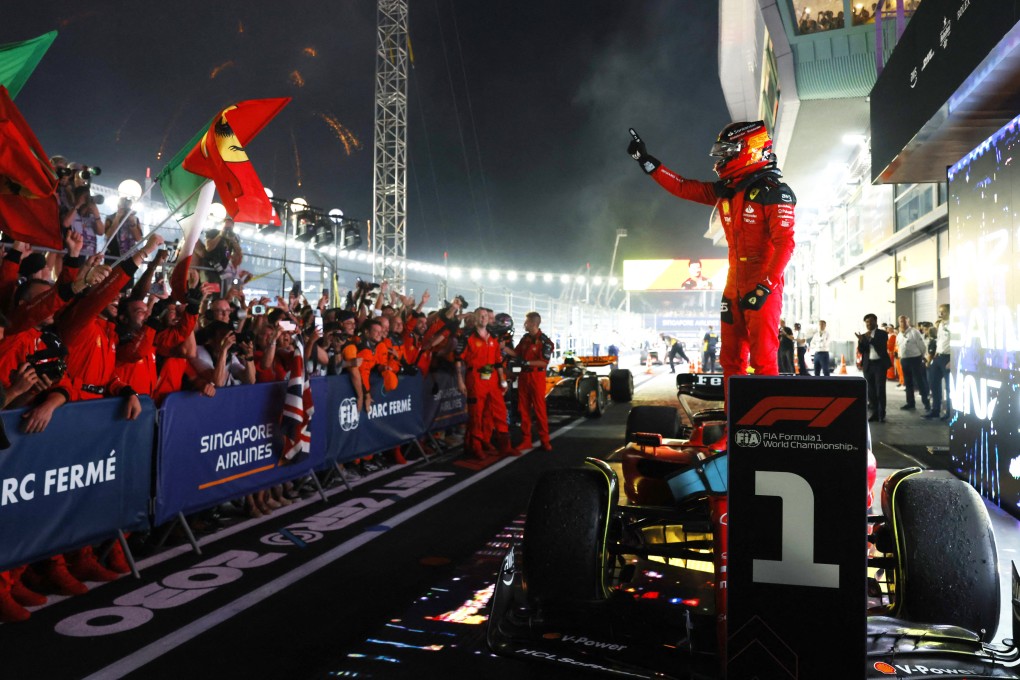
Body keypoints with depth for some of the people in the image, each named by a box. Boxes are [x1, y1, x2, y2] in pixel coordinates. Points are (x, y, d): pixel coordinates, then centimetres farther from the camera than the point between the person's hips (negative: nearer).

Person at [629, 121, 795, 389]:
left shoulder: (773, 191, -10)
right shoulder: (725, 190, 12)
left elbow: (785, 243, -16)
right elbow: (683, 188, 16)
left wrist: (764, 286, -22)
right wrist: (645, 160, 15)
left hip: (763, 286, -8)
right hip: (735, 284, 8)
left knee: (763, 358, -8)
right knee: (731, 359, 9)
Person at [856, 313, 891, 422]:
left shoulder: (882, 333, 1)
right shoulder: (863, 336, 12)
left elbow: (882, 347, -13)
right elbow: (861, 351, 2)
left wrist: (870, 339, -19)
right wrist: (861, 341, -14)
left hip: (880, 364, -4)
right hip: (868, 365, 4)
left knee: (880, 390, -7)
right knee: (871, 391, 4)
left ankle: (881, 415, -4)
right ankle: (874, 413, 9)